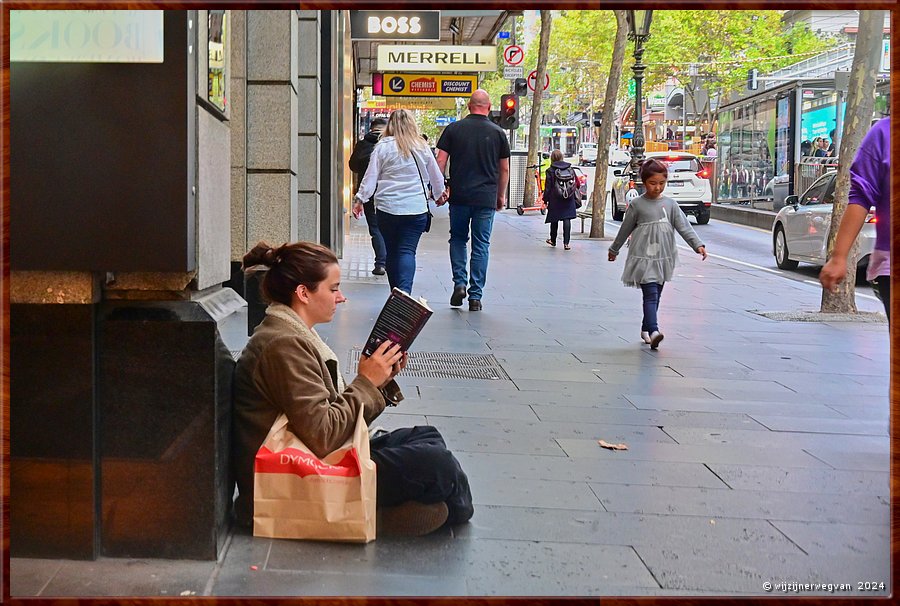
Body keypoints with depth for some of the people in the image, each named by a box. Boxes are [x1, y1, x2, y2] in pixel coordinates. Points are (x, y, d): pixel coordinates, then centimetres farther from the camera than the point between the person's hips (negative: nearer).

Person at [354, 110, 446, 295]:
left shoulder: (383, 146, -1)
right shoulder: (422, 147, 4)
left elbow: (370, 176, -1)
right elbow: (436, 176, 16)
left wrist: (360, 199, 7)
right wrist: (439, 194, 33)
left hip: (387, 208, 0)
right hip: (416, 208, 0)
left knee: (391, 252, 11)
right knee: (408, 251, -3)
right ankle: (405, 292, -22)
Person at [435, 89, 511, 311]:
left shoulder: (453, 129, 2)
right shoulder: (497, 133, 3)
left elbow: (440, 162, -2)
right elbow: (504, 169, 7)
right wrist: (501, 196, 18)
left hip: (459, 195, 0)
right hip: (486, 198, 0)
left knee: (457, 239, 18)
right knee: (481, 245, 5)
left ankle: (459, 283, 4)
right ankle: (475, 296, 4)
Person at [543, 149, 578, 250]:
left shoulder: (550, 171, -6)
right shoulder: (569, 168, 5)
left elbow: (548, 186, -6)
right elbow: (576, 183, 10)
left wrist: (545, 199, 2)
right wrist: (575, 197, 20)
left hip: (555, 199, -2)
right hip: (569, 199, 2)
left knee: (554, 220, 14)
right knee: (567, 219, -2)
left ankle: (553, 240, 30)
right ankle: (566, 243, -10)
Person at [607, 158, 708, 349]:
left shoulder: (670, 204, 6)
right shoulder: (637, 204, -2)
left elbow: (684, 226, -1)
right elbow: (625, 229, 8)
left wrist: (698, 245, -13)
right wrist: (614, 249, 16)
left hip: (663, 258, 4)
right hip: (643, 256, -4)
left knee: (655, 295, 13)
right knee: (650, 294, -16)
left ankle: (646, 329, 27)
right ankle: (653, 331, -26)